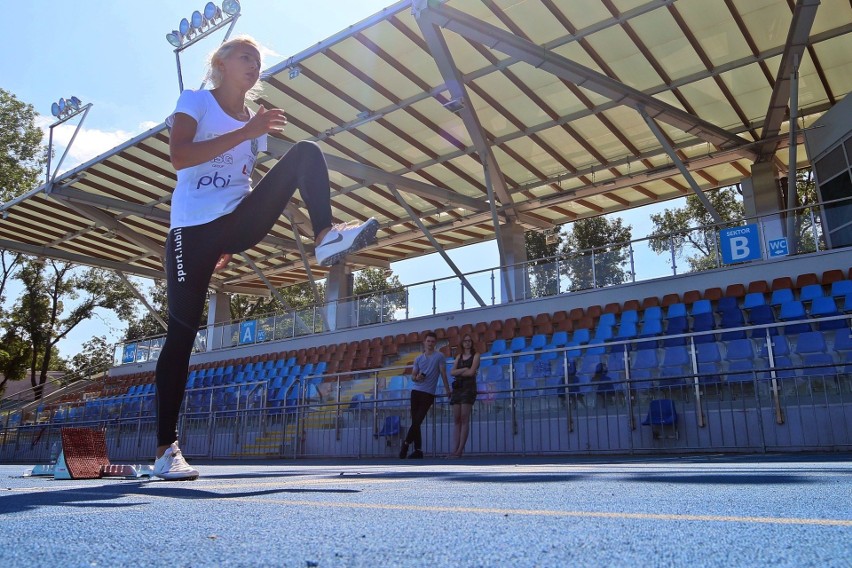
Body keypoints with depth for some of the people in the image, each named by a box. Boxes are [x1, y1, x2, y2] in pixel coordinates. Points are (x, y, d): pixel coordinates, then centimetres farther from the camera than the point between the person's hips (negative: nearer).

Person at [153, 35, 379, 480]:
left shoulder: (255, 120, 18)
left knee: (306, 153, -11)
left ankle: (326, 238, -35)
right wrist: (246, 132, -21)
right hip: (192, 227, -4)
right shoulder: (195, 101, 2)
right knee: (182, 330, -8)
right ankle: (166, 449, 1)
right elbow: (179, 157, -16)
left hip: (236, 222, 4)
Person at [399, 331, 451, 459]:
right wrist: (417, 377, -8)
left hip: (429, 393, -4)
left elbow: (443, 374, 0)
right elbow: (412, 376, 15)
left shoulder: (439, 356, 2)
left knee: (417, 421, -10)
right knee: (415, 421, 2)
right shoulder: (418, 358, 14)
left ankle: (406, 443, 3)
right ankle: (418, 450, 6)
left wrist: (447, 390, -4)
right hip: (415, 391, 4)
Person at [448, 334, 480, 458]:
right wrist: (464, 369, -7)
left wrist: (458, 373, 4)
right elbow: (452, 372, 7)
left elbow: (471, 372, -7)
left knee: (464, 419, -11)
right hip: (457, 387, 5)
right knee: (456, 419, -2)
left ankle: (460, 450, -13)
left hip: (468, 387, -5)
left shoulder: (475, 355, 6)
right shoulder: (459, 356, 19)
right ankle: (454, 449, -6)